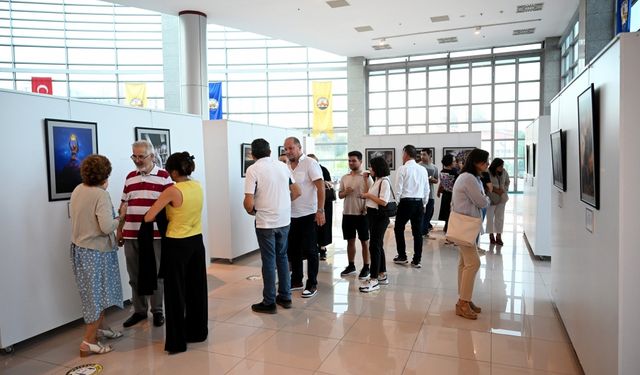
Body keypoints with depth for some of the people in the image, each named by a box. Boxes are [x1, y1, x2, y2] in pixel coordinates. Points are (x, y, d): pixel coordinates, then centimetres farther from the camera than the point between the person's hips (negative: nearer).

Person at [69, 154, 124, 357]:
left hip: (79, 248, 8)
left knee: (96, 292, 22)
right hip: (96, 251, -8)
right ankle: (88, 342, 9)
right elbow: (107, 227, -28)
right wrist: (118, 219, -6)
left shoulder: (77, 190, 3)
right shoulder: (101, 195, -21)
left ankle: (99, 327, 37)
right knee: (97, 294, 3)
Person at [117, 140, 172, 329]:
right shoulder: (130, 177, 11)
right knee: (135, 276, 12)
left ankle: (157, 311, 20)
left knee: (155, 275, 6)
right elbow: (124, 206, 16)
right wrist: (119, 230, 13)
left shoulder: (164, 177, -4)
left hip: (154, 235, -4)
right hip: (130, 235, 5)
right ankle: (139, 311, 26)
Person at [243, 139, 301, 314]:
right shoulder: (283, 166, 5)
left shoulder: (253, 169, -11)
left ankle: (269, 303, 15)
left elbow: (249, 203, -17)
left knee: (269, 261, 5)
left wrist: (251, 211, 4)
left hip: (265, 222, -5)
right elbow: (296, 192, 10)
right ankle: (285, 297, 25)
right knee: (282, 257, 17)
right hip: (284, 220, 5)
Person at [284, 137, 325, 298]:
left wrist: (320, 210, -20)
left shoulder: (310, 163, -10)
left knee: (309, 250, 2)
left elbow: (320, 187, -15)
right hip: (291, 215, 7)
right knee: (293, 250, 14)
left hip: (308, 215, -6)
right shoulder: (286, 166, 9)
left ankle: (312, 284, 14)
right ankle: (296, 281, 28)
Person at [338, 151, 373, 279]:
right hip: (347, 213, 5)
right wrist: (345, 192, -10)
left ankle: (366, 267, 13)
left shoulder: (366, 177, -6)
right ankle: (351, 265, 24)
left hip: (362, 214, -5)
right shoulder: (344, 178, 9)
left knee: (364, 241, 4)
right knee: (350, 241, 13)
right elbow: (340, 195, 10)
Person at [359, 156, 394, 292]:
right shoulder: (377, 181, 13)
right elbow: (371, 196, 12)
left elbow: (383, 202, -22)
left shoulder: (384, 181, -15)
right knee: (378, 246, 15)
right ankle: (382, 276, 25)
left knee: (374, 246, -8)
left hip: (379, 217, -10)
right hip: (373, 215, 10)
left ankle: (373, 280, -3)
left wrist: (368, 195, -13)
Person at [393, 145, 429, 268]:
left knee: (399, 229, 12)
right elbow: (427, 189, 9)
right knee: (417, 231, 8)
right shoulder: (423, 170, 5)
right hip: (419, 202, 5)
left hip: (406, 202, -4)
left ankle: (402, 256, 19)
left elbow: (398, 189, -9)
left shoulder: (403, 169, -8)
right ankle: (417, 260, 13)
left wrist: (396, 202, 4)